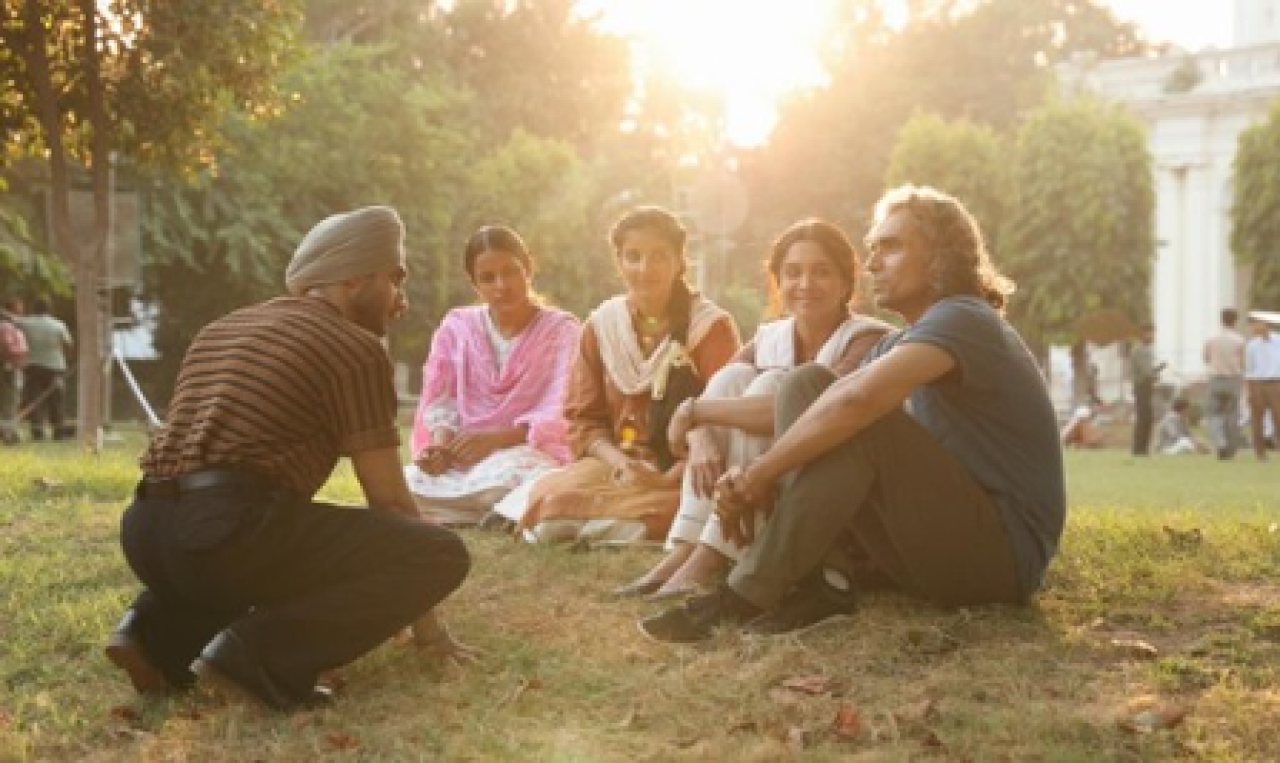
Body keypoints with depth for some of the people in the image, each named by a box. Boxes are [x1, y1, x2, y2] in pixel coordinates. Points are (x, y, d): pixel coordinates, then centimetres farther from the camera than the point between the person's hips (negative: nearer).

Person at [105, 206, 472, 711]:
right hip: (234, 528, -8)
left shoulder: (220, 330, 28)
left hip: (146, 533, 8)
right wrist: (425, 622, 15)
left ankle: (161, 633, 10)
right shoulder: (355, 346, 3)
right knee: (442, 554, -4)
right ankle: (260, 654, -17)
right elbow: (389, 501, 2)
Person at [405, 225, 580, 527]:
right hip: (461, 459, 4)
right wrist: (441, 442, -19)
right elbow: (439, 401, 5)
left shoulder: (562, 329, 3)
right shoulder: (456, 326, 13)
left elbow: (560, 414, -9)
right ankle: (507, 512, -16)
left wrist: (495, 440, -26)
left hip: (529, 454, -4)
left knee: (509, 475, -40)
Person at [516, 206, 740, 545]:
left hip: (686, 471, -3)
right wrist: (620, 463, -13)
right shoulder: (601, 326, 10)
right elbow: (583, 419, 8)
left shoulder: (711, 326, -1)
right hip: (619, 465, 3)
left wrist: (669, 478, -22)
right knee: (546, 496, -28)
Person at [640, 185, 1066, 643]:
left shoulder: (962, 319, -12)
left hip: (1004, 551, -9)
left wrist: (759, 474, -20)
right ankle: (832, 577, -17)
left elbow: (857, 399, -29)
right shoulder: (898, 345, 19)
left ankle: (746, 599, -24)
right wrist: (753, 477, -14)